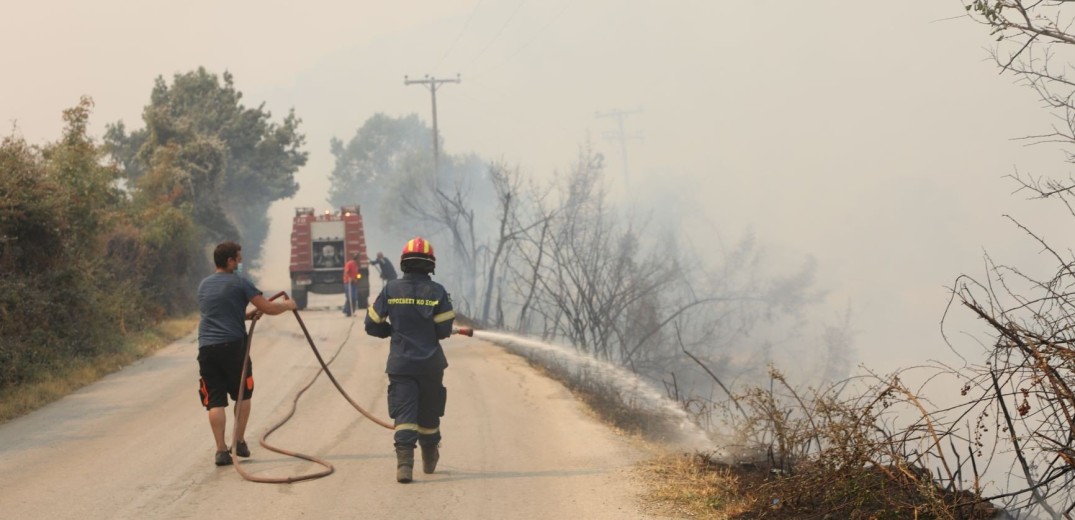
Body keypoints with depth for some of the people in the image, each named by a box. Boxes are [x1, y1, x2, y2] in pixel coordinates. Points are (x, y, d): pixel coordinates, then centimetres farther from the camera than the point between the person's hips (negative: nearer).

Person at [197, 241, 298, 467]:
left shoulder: (204, 285, 16)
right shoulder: (239, 283, -3)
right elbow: (268, 308, -3)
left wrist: (247, 315, 22)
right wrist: (288, 305, 15)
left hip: (206, 348, 4)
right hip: (233, 346, -4)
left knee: (215, 401, 2)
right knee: (243, 395, 15)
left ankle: (221, 450, -5)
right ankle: (239, 442, 15)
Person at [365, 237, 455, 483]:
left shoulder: (390, 290, -3)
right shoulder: (437, 292, -7)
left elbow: (372, 325, 0)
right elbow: (444, 330, -9)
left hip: (400, 364, 0)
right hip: (430, 363, 0)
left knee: (404, 414, -3)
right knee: (429, 413, 17)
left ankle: (404, 461, -22)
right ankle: (429, 460, 33)